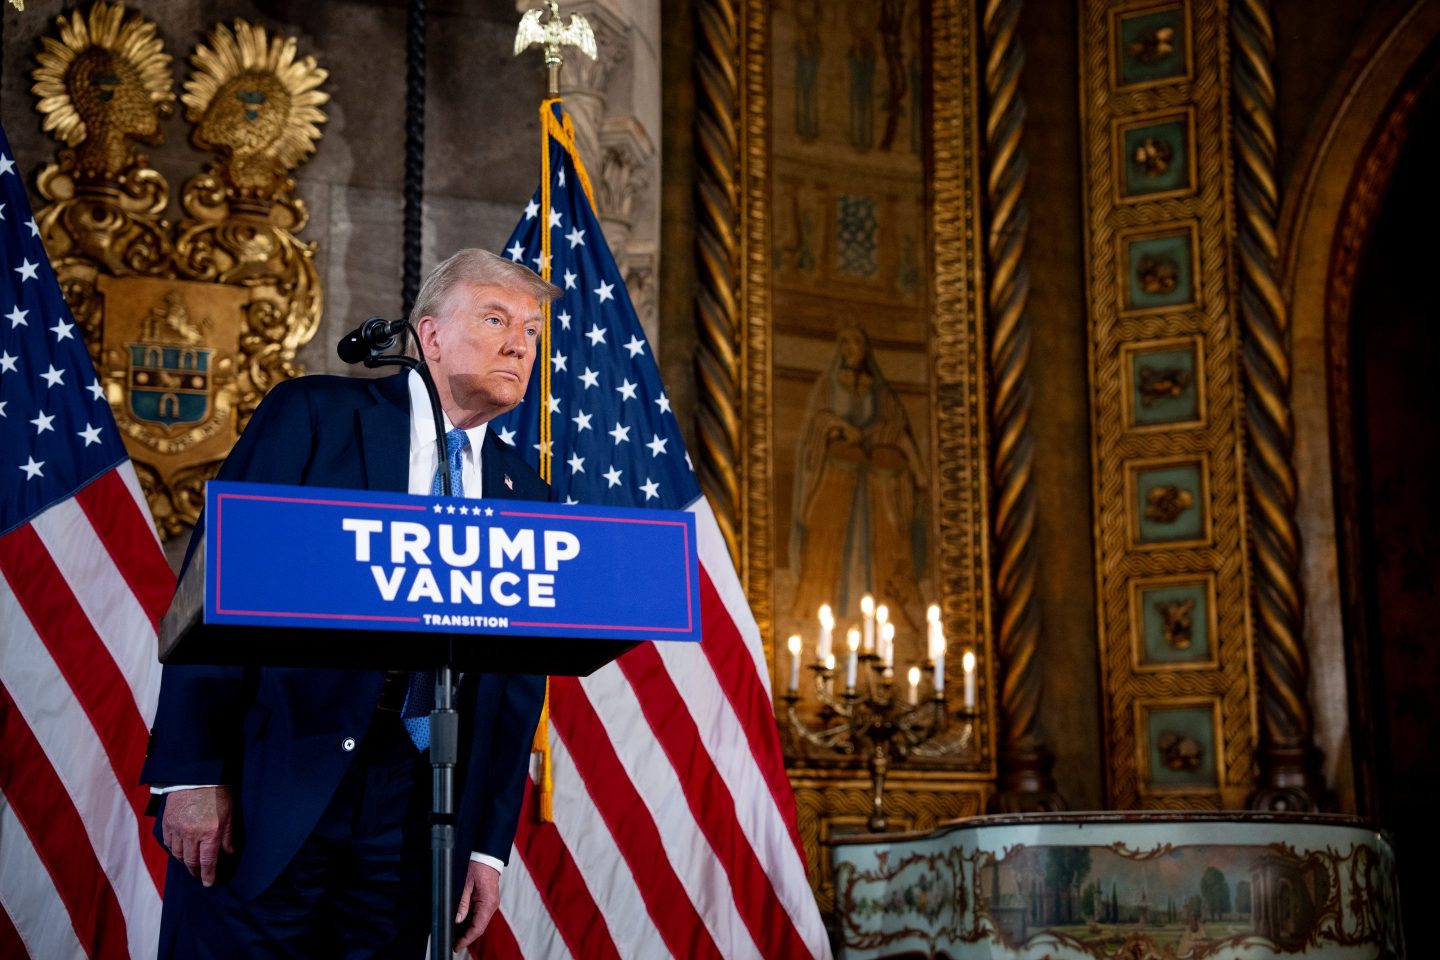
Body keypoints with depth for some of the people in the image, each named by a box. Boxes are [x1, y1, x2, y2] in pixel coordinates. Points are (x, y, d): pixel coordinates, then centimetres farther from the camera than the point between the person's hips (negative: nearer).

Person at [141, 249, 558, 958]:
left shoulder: (526, 496, 13)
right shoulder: (315, 414, 1)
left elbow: (518, 682, 13)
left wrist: (488, 846, 8)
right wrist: (193, 773, -12)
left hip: (415, 812, 4)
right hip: (272, 786, -3)